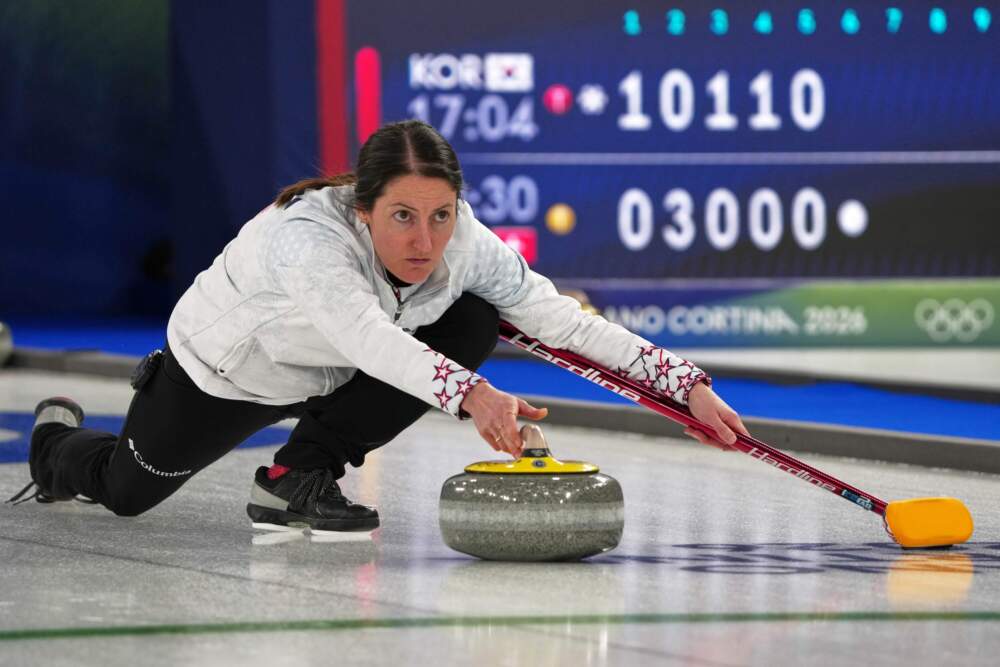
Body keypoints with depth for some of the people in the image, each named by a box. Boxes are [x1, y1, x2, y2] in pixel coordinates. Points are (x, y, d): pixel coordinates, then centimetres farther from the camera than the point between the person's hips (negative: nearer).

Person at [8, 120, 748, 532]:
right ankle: (57, 440, 50)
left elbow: (564, 320, -28)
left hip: (326, 377, 4)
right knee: (126, 489, 11)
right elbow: (368, 337, -60)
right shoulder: (306, 238, -44)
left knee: (473, 324, -19)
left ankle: (298, 476, -6)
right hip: (225, 371, -4)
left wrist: (688, 384, -38)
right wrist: (470, 395, -76)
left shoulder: (464, 245, -27)